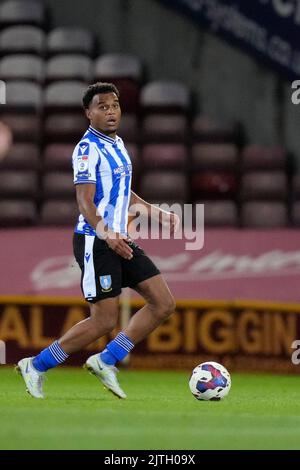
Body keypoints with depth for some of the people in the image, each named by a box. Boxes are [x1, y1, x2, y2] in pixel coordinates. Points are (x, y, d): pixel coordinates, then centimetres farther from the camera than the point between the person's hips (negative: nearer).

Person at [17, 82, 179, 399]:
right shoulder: (88, 149, -14)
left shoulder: (117, 144, 15)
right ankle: (36, 367, 6)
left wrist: (158, 213, 25)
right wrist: (106, 235, -37)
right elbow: (85, 202, -22)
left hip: (120, 242, 9)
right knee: (104, 322, -8)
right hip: (95, 243, -9)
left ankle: (105, 362, 7)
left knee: (164, 304, 2)